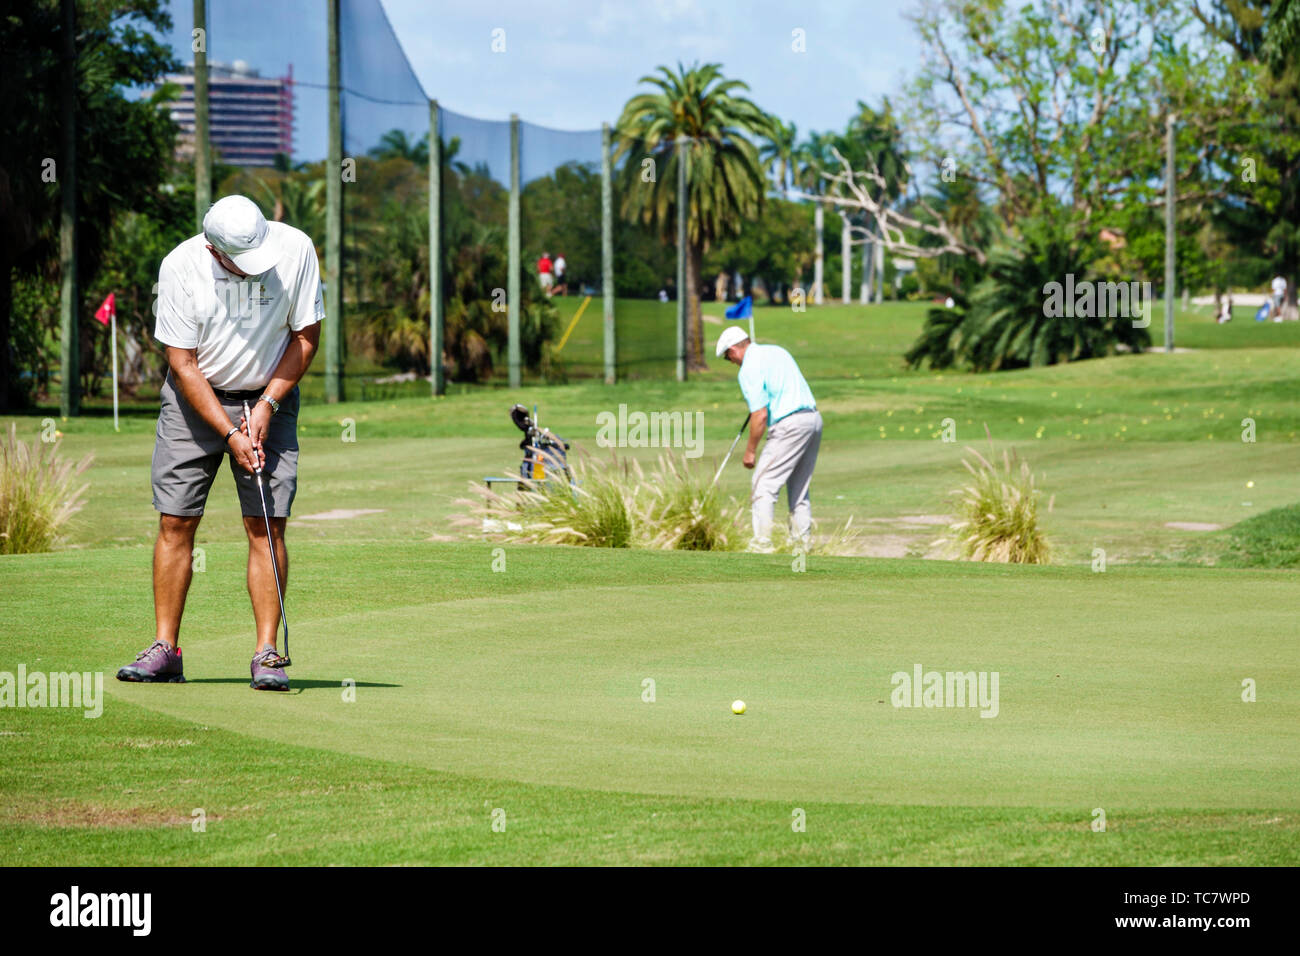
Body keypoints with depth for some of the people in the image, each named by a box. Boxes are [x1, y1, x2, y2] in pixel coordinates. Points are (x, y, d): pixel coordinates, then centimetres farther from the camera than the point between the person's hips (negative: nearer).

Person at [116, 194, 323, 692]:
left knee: (267, 524, -9)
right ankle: (165, 648, 4)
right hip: (195, 399, 0)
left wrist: (266, 406, -14)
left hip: (269, 396, 0)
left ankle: (267, 653, -8)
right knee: (176, 521, -3)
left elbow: (306, 335, -5)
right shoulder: (180, 266, -19)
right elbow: (183, 363, -14)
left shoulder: (295, 250, -17)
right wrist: (230, 434, -19)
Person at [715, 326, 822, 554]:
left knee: (764, 485, -5)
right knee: (800, 489, 15)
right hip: (814, 418, 9)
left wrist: (750, 451, -5)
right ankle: (802, 544, 14)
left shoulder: (749, 369, -9)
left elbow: (760, 415, -14)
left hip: (790, 424, -9)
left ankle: (762, 544, -12)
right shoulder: (777, 351, 17)